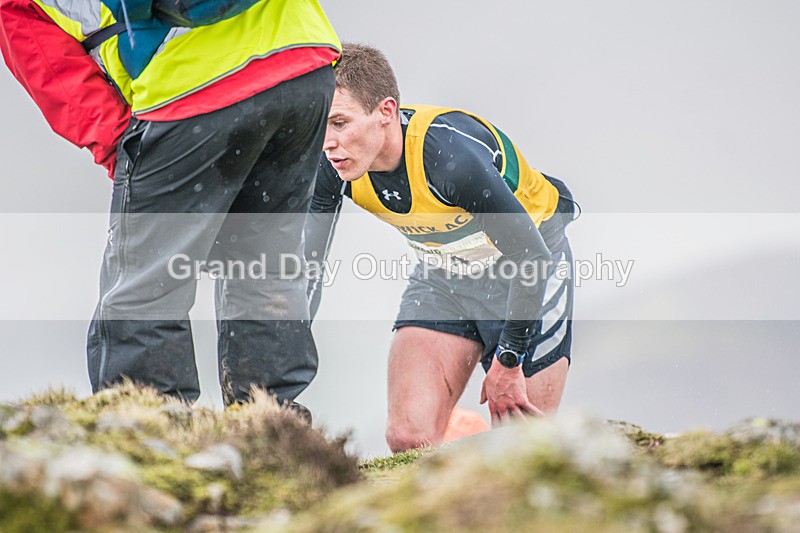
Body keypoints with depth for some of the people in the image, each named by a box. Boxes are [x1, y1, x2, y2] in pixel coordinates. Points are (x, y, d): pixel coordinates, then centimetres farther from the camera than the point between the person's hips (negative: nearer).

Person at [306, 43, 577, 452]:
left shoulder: (452, 154, -36)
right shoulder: (331, 166, -20)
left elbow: (530, 254, -28)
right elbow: (305, 266, -8)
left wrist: (508, 363, -21)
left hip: (529, 274, -5)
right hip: (442, 272, 5)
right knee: (409, 440, -10)